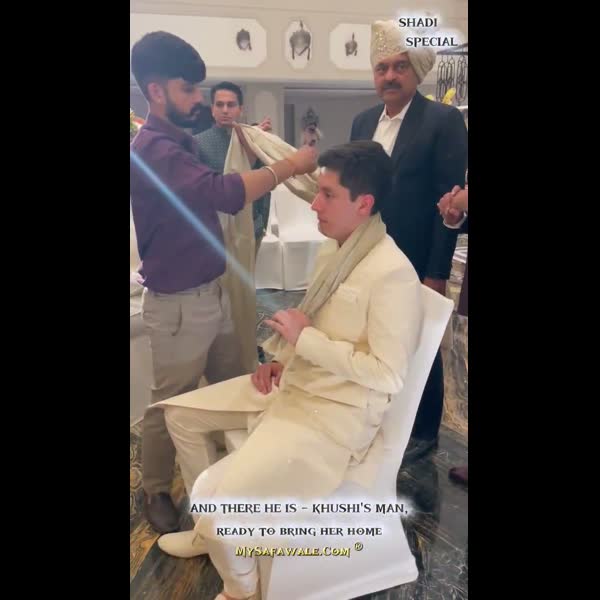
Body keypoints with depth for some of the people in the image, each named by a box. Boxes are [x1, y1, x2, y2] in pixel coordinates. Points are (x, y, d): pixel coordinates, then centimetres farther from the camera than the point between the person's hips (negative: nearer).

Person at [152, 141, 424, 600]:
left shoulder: (392, 273, -21)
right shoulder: (331, 251, 6)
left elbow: (388, 376, -23)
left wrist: (304, 339, -19)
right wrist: (281, 359, 0)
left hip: (336, 412, -9)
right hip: (292, 384, 9)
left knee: (218, 503, -20)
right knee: (180, 412, 14)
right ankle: (211, 531, 31)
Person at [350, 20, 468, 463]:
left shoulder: (444, 119, -8)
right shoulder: (363, 121, 9)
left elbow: (450, 198, -12)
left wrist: (437, 271, -15)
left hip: (415, 262, -5)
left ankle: (424, 431, 30)